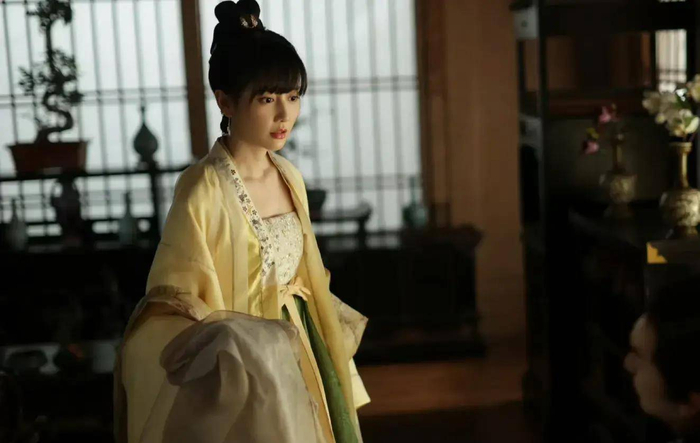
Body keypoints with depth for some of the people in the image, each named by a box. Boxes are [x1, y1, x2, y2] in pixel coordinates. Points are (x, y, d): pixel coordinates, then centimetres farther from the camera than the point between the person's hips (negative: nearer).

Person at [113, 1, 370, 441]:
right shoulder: (204, 190, -17)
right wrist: (226, 346, -31)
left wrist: (330, 343, 16)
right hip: (243, 373, -6)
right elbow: (172, 303, -16)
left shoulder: (290, 178, 3)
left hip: (299, 358, 6)